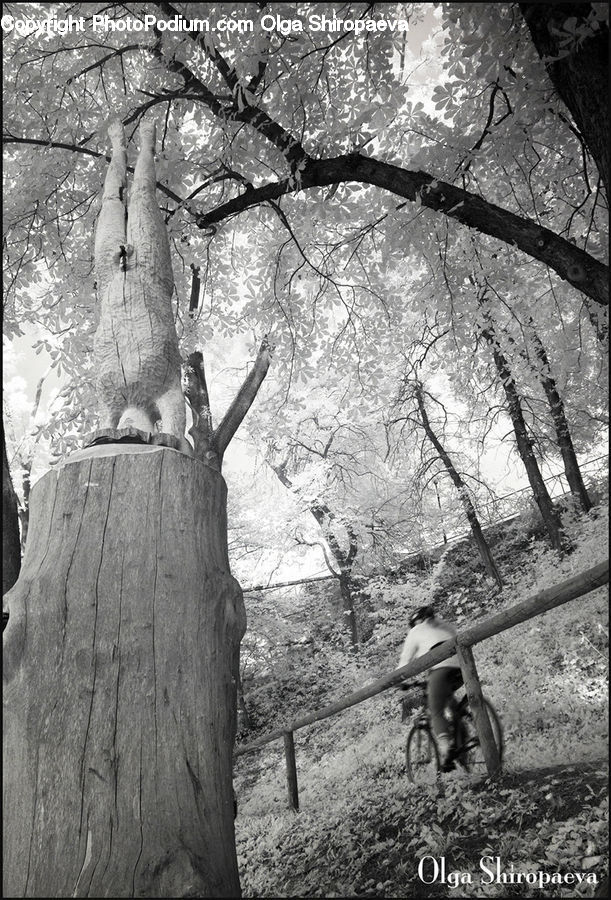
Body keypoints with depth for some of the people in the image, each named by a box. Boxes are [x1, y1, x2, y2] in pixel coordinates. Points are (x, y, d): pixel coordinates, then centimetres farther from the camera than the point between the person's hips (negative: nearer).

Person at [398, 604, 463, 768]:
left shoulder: (416, 631, 22)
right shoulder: (447, 626, 34)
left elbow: (405, 659, 21)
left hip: (440, 666, -5)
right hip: (462, 665, 5)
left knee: (436, 713, -2)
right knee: (447, 694, 31)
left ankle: (445, 744, -26)